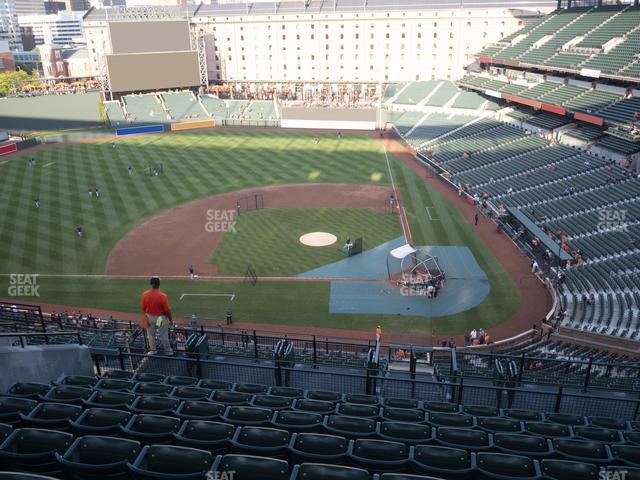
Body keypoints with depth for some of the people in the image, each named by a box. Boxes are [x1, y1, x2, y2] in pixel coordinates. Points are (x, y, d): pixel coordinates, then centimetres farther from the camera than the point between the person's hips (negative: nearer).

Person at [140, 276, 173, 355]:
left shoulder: (145, 294, -15)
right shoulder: (163, 296, -25)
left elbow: (142, 307, -1)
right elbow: (167, 310, -17)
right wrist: (170, 319, -2)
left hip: (149, 317, 3)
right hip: (161, 318, -3)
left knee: (151, 335, 21)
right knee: (163, 335, 14)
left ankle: (152, 350, 35)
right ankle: (167, 350, 28)